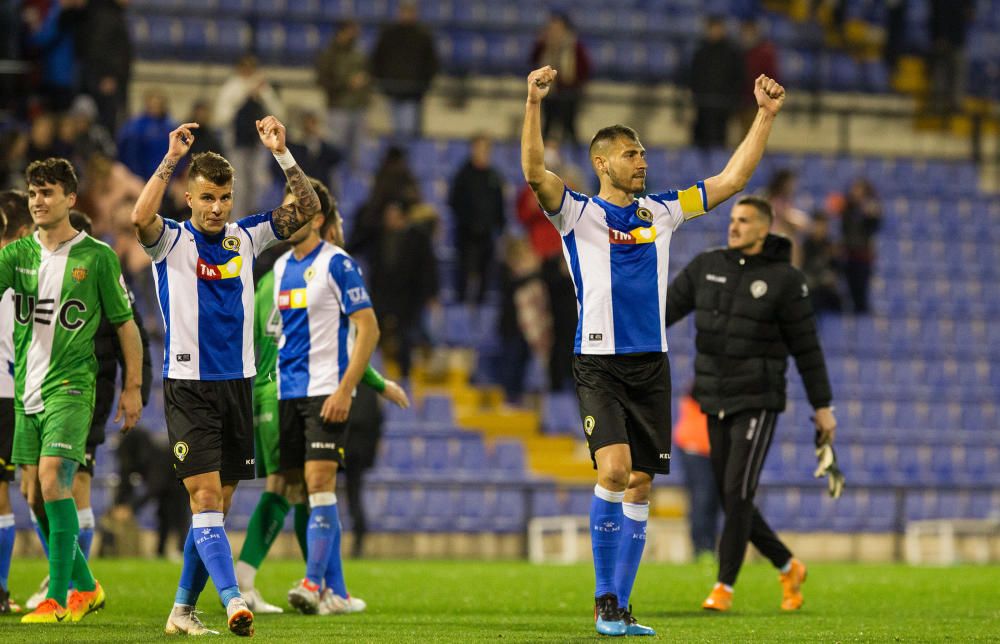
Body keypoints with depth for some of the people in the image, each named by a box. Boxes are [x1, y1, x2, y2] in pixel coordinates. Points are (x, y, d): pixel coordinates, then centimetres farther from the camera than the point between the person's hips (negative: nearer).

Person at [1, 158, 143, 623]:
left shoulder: (97, 257, -2)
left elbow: (125, 323, 4)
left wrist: (133, 387, 2)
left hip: (70, 387, -5)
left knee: (52, 478, -20)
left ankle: (58, 598, -16)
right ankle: (85, 586, 24)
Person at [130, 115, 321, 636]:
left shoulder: (245, 237, 9)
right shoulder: (172, 241, -4)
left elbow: (306, 208, 7)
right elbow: (140, 217, -26)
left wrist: (281, 153, -4)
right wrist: (171, 159, -28)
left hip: (237, 384, 5)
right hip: (188, 385, -5)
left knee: (217, 505, 8)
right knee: (205, 497, -15)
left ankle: (183, 609, 17)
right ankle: (232, 601, -25)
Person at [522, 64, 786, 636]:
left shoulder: (661, 212, 13)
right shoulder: (578, 213, 0)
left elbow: (731, 180, 15)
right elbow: (535, 171, -18)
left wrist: (766, 116, 8)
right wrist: (534, 104, -31)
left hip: (651, 364, 4)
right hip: (599, 365, -4)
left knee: (640, 487, 2)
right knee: (614, 471, -20)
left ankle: (620, 608, 8)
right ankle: (605, 600, -9)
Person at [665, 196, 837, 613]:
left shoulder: (784, 280, -7)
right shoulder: (707, 266, 5)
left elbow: (806, 347, -3)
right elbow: (667, 308, 1)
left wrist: (823, 407, -1)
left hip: (758, 403, -5)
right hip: (716, 405, 5)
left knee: (737, 492, -14)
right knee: (731, 500, 7)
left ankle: (724, 587, -7)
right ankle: (788, 568, 27)